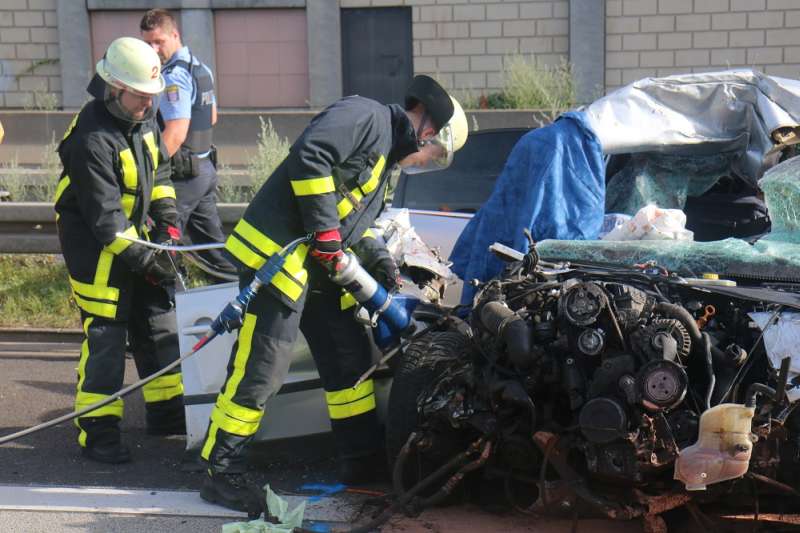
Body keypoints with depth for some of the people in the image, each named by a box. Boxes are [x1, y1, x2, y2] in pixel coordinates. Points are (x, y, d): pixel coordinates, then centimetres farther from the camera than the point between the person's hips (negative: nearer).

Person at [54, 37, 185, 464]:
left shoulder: (144, 118, 0)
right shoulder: (92, 139, -27)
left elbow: (158, 172, 14)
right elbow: (105, 218, -27)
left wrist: (167, 223, 3)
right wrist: (145, 261, -25)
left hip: (135, 233, 8)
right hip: (93, 241, -8)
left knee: (157, 319, 12)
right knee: (105, 333, -8)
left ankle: (167, 410, 24)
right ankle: (97, 429, 0)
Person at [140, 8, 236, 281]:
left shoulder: (173, 76, -16)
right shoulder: (200, 68, 13)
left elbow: (176, 134, -23)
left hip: (182, 174, -10)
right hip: (206, 167, 10)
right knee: (212, 239, 16)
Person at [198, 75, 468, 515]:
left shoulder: (384, 158, 23)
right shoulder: (366, 116, -8)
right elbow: (308, 156, -23)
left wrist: (376, 257, 10)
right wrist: (326, 235, -21)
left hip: (318, 267, 11)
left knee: (350, 357, 15)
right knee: (261, 369, -9)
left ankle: (364, 460, 27)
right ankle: (220, 472, 2)